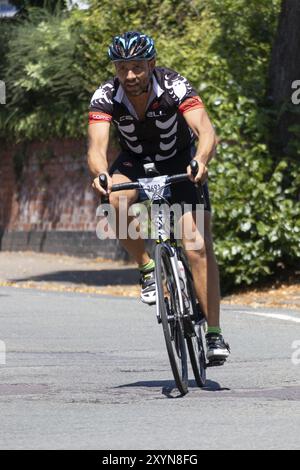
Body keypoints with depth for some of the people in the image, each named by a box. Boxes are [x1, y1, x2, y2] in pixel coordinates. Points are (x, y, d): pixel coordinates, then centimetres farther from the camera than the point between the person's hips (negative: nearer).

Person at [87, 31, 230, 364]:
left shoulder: (175, 87, -28)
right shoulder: (106, 97, -22)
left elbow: (207, 132, -39)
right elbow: (96, 146, -34)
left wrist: (200, 161, -60)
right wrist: (101, 174, -56)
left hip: (180, 164, -2)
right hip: (136, 164, 2)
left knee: (199, 246, -16)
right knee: (114, 201, -33)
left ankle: (214, 335, -13)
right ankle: (147, 268, -10)